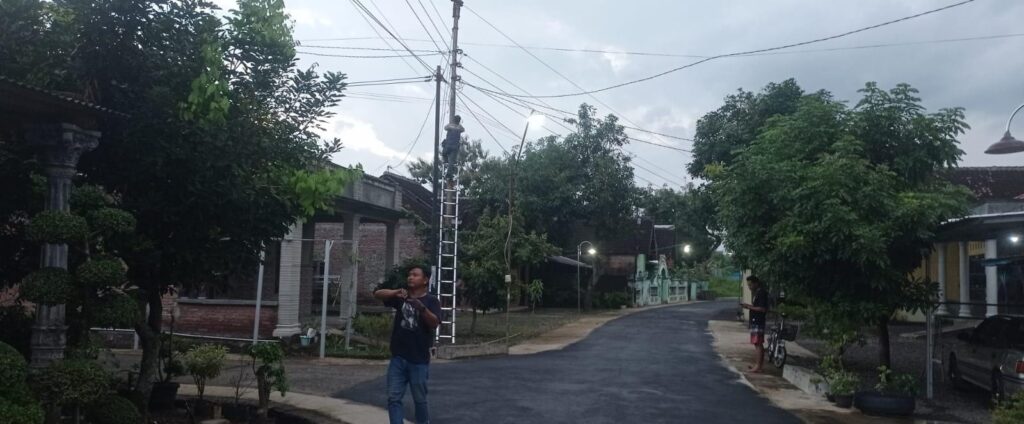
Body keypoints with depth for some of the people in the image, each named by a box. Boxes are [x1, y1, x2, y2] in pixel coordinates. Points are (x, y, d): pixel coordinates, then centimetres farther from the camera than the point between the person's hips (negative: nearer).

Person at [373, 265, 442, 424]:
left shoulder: (431, 301, -4)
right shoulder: (402, 297, 8)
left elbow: (434, 323, -19)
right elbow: (377, 294, -2)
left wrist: (422, 308, -36)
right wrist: (396, 292, -21)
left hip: (419, 360, -4)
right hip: (398, 358, 4)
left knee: (419, 400, 8)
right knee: (393, 398, 0)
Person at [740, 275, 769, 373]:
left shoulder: (761, 293, -15)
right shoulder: (757, 293, 16)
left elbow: (762, 309, -21)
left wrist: (750, 307, -16)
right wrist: (749, 306, 7)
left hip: (758, 322, -11)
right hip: (755, 321, 11)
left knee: (757, 344, -10)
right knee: (759, 344, 14)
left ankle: (758, 366, -10)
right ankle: (760, 364, 21)